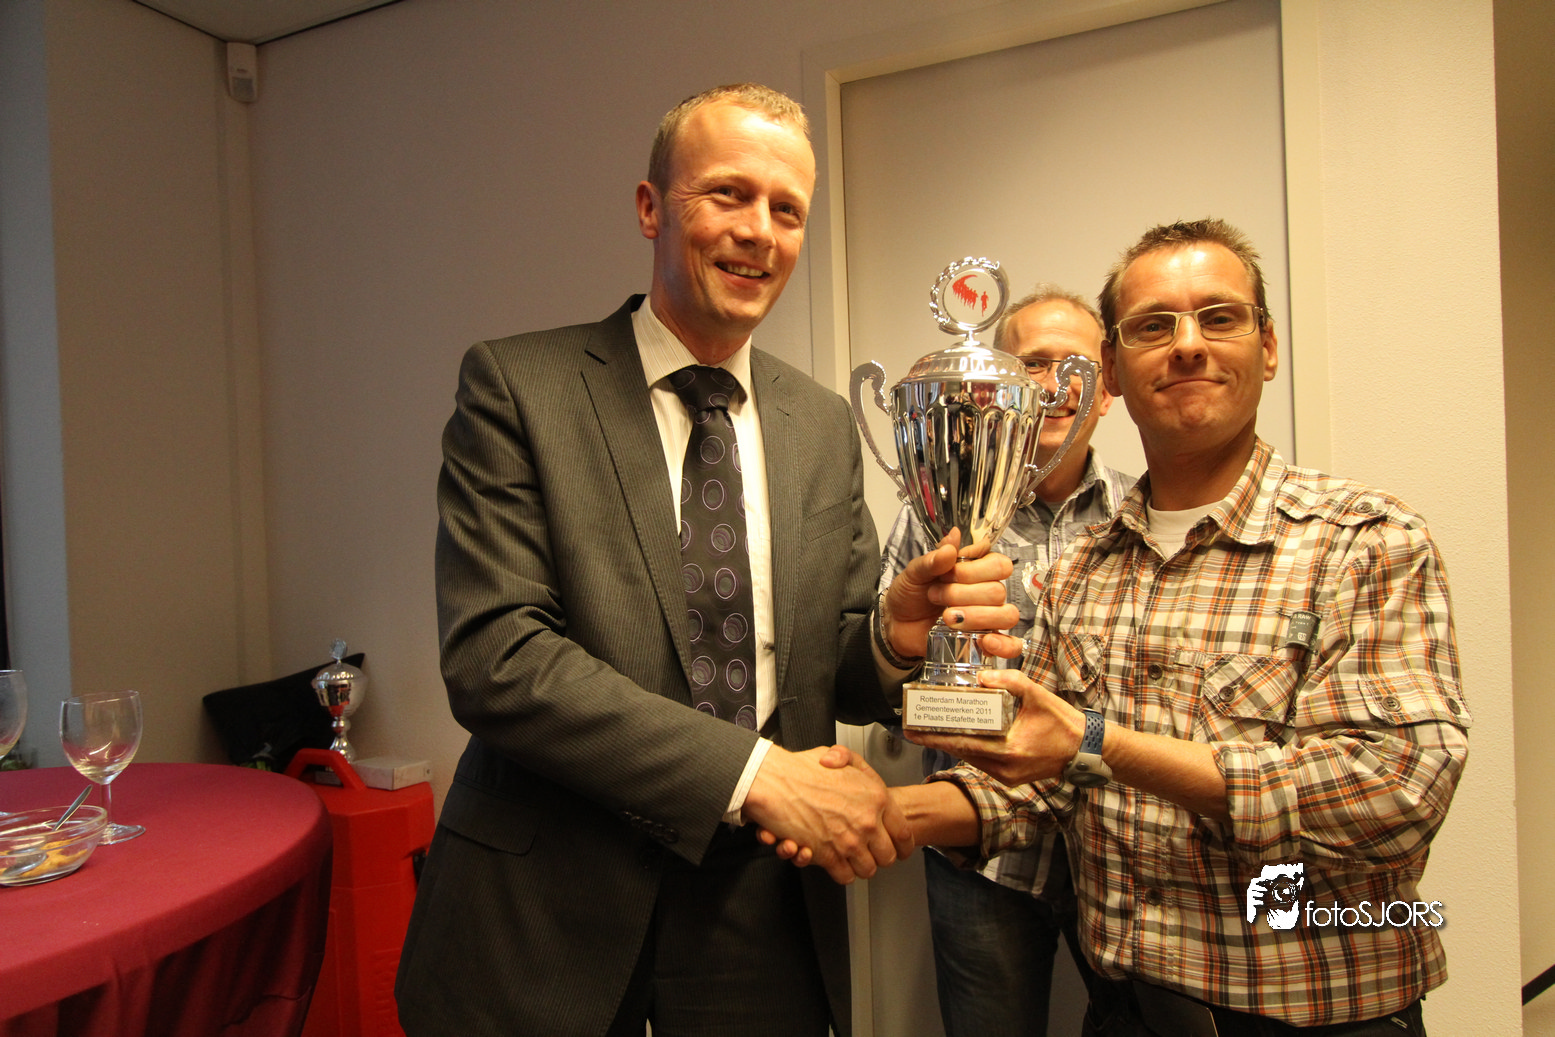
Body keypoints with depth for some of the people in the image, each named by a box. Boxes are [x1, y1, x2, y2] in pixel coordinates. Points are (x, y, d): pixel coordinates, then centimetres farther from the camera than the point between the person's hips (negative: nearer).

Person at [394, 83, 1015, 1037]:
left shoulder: (825, 427, 6)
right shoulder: (517, 386, -8)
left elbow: (833, 675, 7)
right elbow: (492, 656, -18)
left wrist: (897, 633, -16)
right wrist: (753, 772, -21)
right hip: (553, 921, -3)